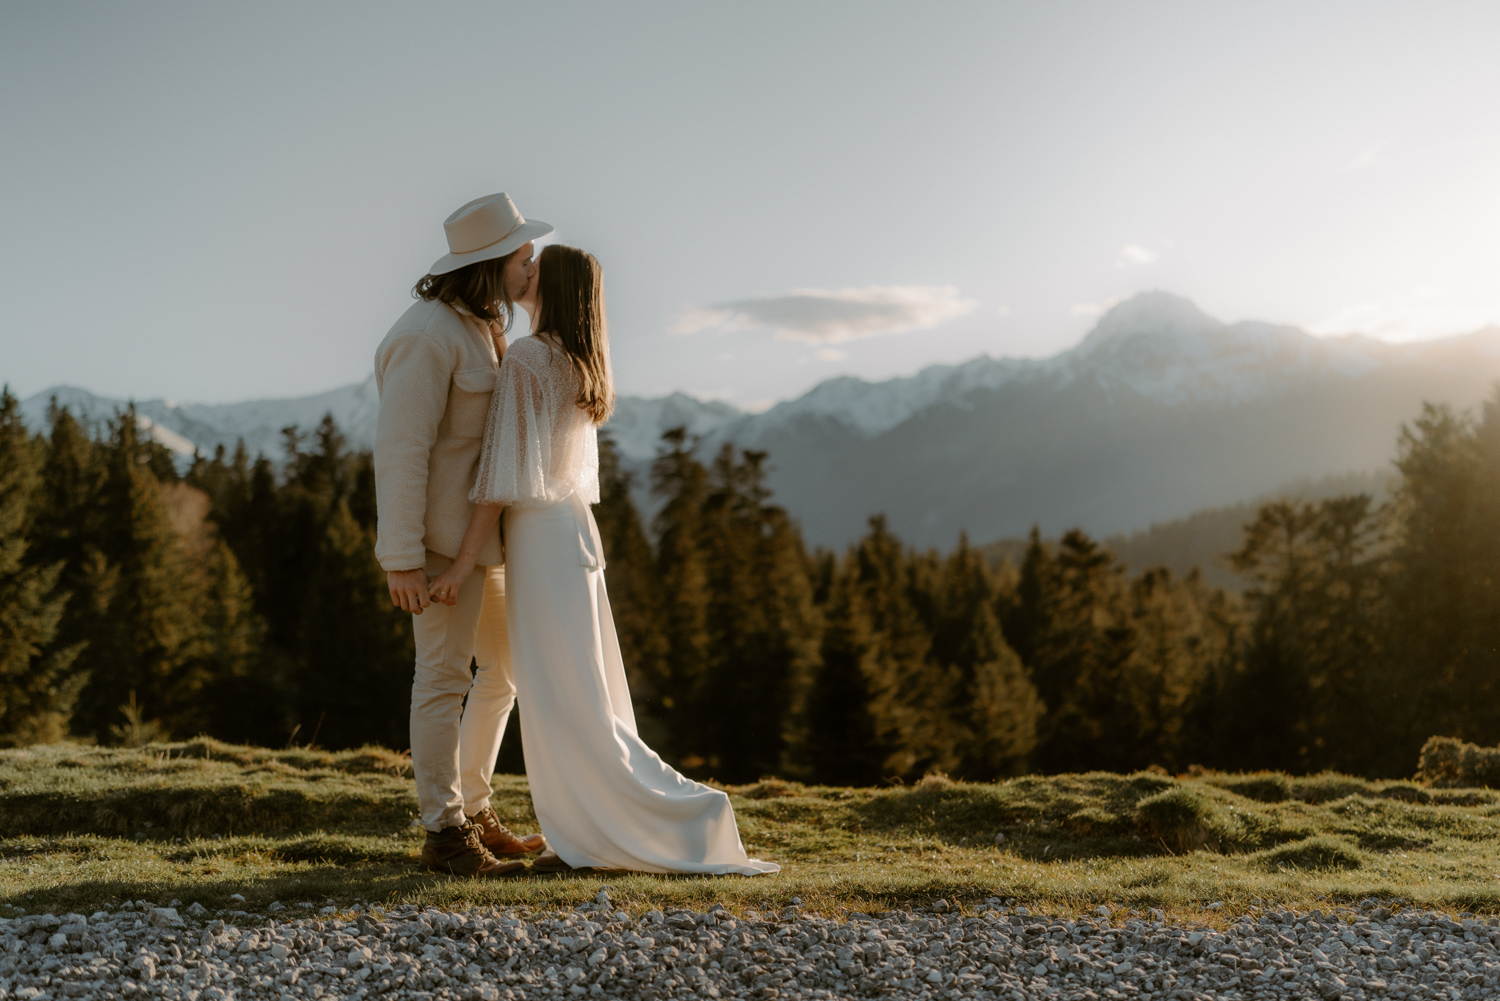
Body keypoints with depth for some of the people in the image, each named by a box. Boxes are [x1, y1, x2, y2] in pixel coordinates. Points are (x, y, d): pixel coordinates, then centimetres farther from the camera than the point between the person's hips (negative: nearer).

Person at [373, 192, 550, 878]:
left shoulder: (479, 326, 13)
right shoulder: (429, 334, -18)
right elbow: (400, 448, -21)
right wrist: (401, 557, -23)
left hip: (483, 527, 10)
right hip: (440, 530, -10)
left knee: (506, 667, 13)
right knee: (445, 678, -4)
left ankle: (472, 814, 22)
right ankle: (444, 836, 5)